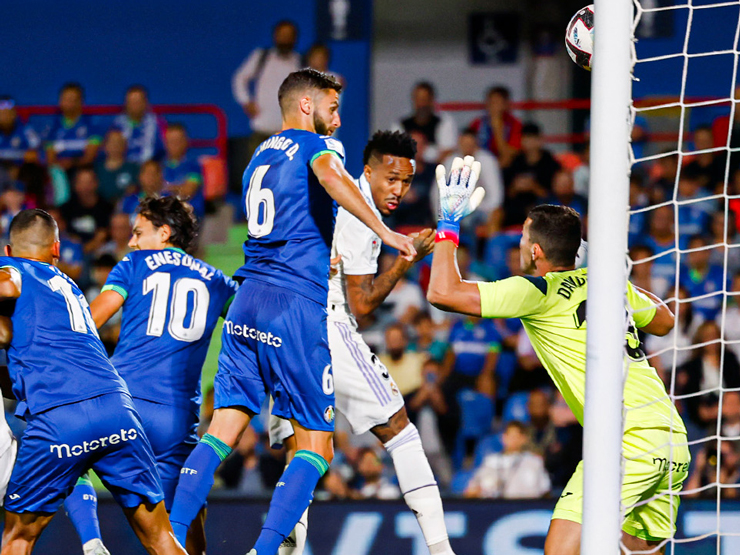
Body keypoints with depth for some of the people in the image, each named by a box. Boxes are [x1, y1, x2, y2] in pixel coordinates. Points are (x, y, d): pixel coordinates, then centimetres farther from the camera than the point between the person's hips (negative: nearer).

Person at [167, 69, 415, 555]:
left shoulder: (259, 158, 24)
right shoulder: (318, 145, 1)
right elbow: (330, 174, -24)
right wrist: (383, 231, -26)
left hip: (248, 300, 7)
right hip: (297, 305, -7)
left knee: (221, 434, 6)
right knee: (316, 447, -1)